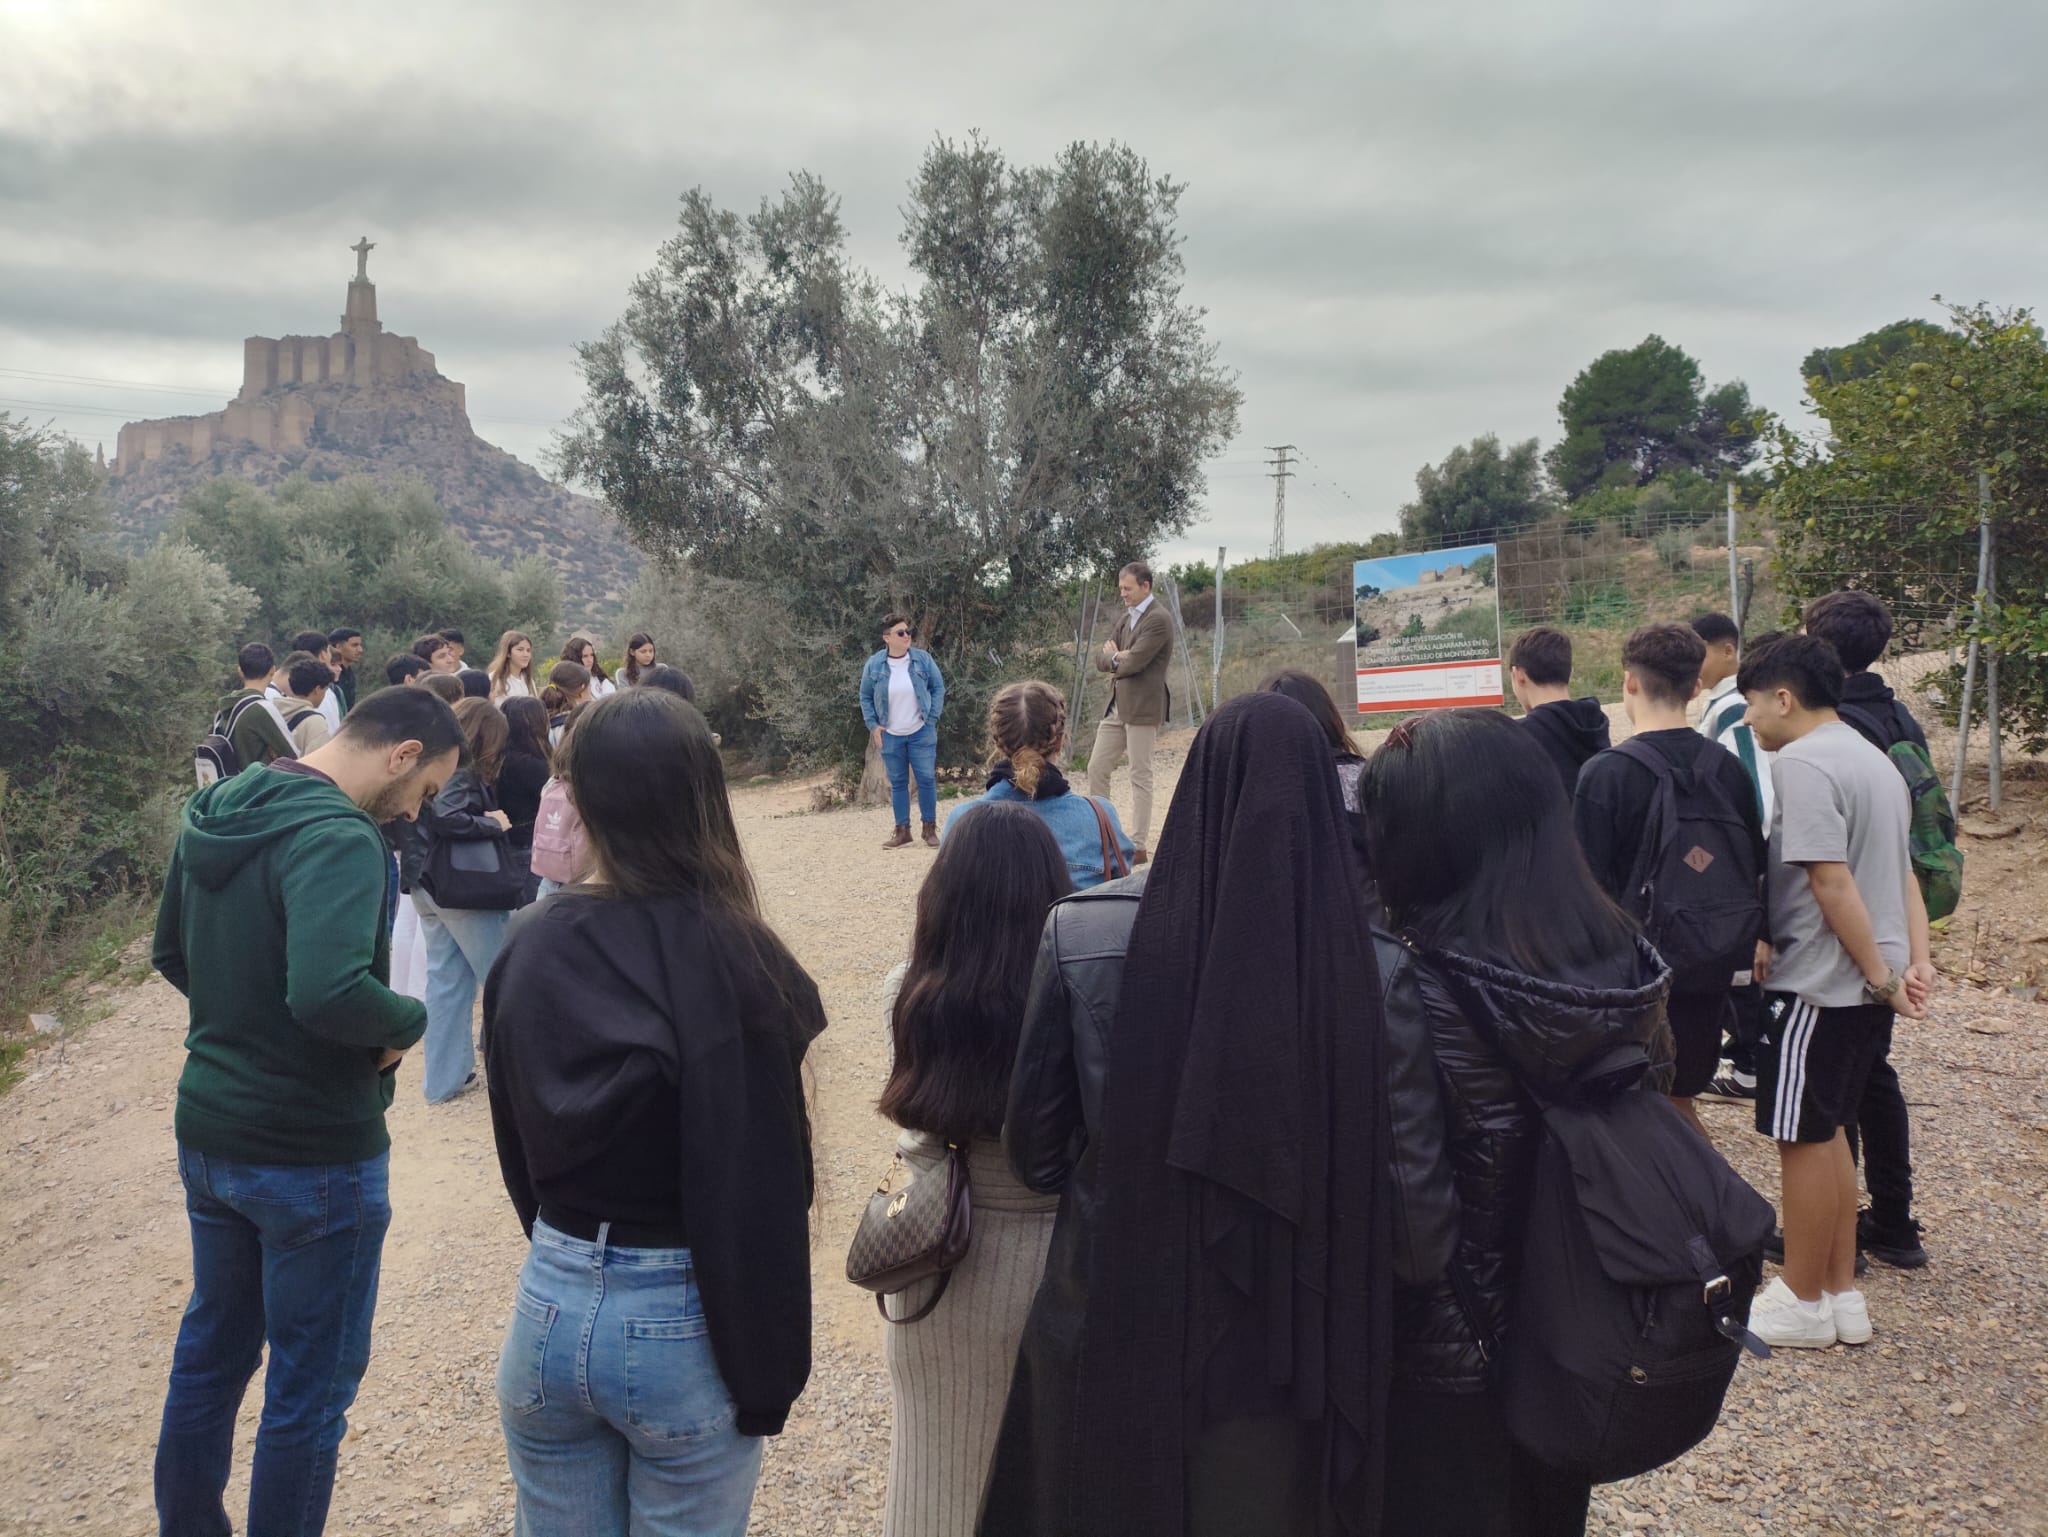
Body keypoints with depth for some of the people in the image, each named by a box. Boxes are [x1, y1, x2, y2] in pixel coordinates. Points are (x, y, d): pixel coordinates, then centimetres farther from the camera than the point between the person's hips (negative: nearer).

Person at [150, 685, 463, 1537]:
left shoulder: (215, 810, 4)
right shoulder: (336, 838, -25)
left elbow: (172, 954, 15)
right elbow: (329, 992, -37)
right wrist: (409, 1020, -19)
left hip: (207, 1131, 9)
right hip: (314, 1152, -9)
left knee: (211, 1346, 25)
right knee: (310, 1386, 9)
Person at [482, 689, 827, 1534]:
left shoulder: (528, 948, -4)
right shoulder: (732, 959, -19)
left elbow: (517, 1148, 7)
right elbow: (763, 1189, -18)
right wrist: (767, 1374, -7)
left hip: (550, 1309, 4)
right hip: (683, 1327, -4)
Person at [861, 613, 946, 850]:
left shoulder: (923, 659, -6)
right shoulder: (874, 665, -4)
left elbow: (938, 688, 3)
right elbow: (865, 697, 6)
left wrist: (932, 718, -4)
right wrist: (872, 726, -2)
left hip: (921, 733, 0)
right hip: (889, 736, 1)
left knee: (927, 779, 1)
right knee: (897, 783, 8)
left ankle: (930, 828, 13)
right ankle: (902, 829, 17)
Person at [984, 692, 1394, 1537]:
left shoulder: (1082, 933, -14)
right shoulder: (1359, 950, -15)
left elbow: (1032, 1140, -4)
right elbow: (1404, 1166, -7)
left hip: (1111, 1319, 0)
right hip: (1287, 1333, 0)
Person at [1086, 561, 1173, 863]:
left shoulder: (1158, 620, -12)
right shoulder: (1126, 618, 16)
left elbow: (1133, 663, -21)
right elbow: (1101, 660, 13)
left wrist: (1113, 657, -1)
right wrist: (1117, 657, -8)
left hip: (1142, 708, -9)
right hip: (1116, 707, 9)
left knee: (1140, 777, -2)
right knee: (1096, 769, 9)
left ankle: (1139, 847, 4)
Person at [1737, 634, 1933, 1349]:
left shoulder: (1801, 763, -17)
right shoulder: (1873, 757, 13)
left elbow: (1831, 882, -22)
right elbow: (1904, 873, 11)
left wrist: (1880, 975, -16)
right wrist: (1916, 961, 4)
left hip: (1818, 986, -9)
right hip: (1866, 986, 9)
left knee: (1804, 1138, 4)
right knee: (1826, 1131, 19)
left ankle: (1802, 1302, 17)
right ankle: (1841, 1293, 27)